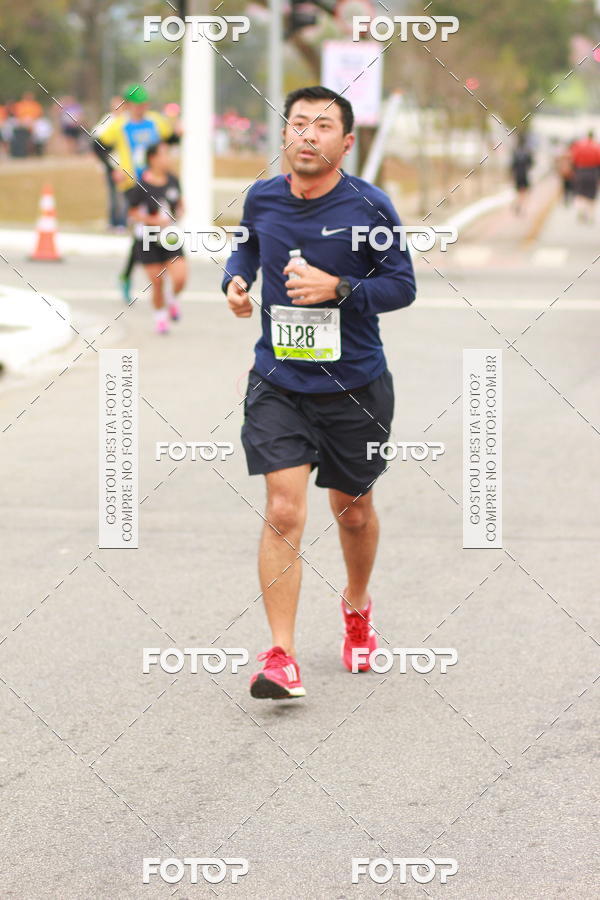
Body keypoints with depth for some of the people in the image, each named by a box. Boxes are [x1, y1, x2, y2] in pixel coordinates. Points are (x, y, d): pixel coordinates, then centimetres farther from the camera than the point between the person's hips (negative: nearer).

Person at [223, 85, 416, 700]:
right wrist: (235, 280, -1)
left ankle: (357, 605, 47)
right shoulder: (261, 199, 0)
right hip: (278, 384, 1)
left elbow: (402, 284, -8)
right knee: (284, 512, -13)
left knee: (353, 511, 16)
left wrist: (337, 288, -22)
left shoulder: (368, 206, -10)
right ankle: (281, 659, -14)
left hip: (355, 385, -1)